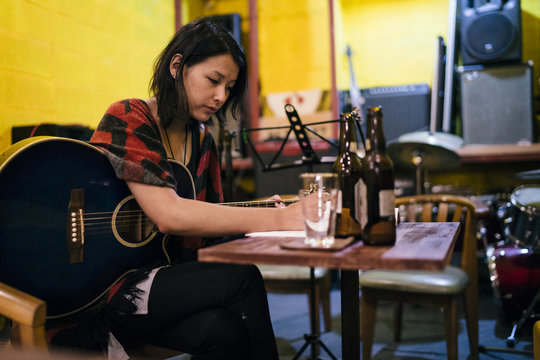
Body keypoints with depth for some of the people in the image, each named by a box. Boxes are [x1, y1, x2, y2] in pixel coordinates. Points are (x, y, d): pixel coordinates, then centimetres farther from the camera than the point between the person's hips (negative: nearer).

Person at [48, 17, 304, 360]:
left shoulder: (202, 140, 10)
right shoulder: (128, 119, -12)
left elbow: (209, 224, 12)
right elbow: (168, 215, -26)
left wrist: (263, 213, -6)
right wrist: (281, 219, -28)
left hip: (165, 277, 6)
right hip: (96, 290, -5)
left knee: (225, 329, -24)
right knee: (241, 277, -21)